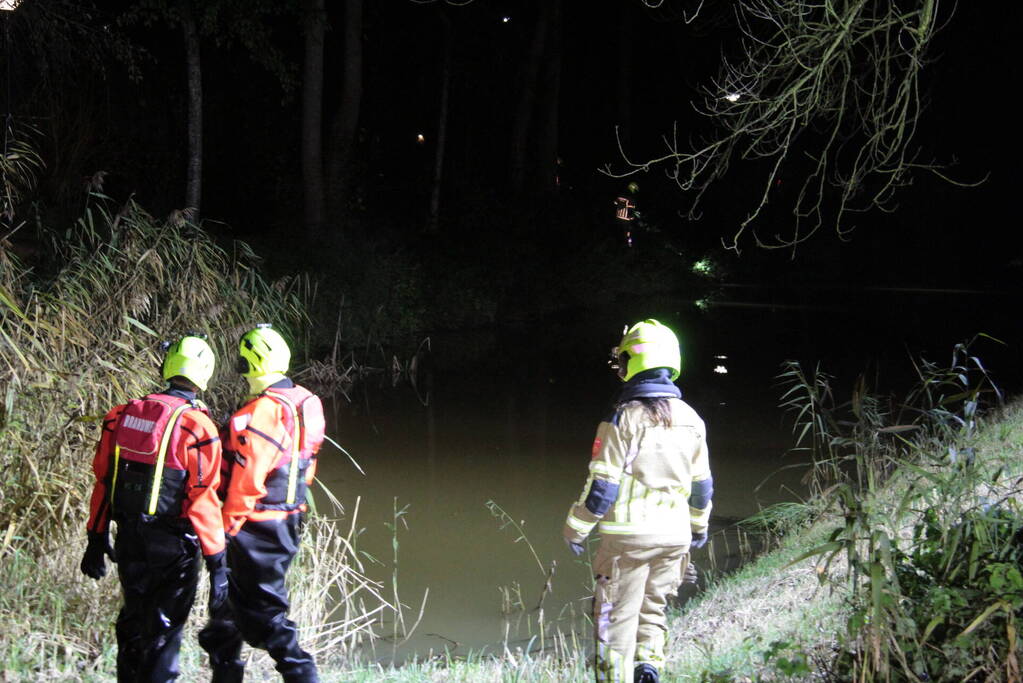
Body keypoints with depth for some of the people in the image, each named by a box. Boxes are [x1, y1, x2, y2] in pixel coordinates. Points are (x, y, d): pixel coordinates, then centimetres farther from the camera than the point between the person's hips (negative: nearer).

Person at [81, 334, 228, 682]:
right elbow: (203, 500, -18)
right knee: (163, 628, 7)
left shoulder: (122, 416, 2)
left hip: (129, 538, 5)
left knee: (133, 619, 21)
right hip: (173, 545, -5)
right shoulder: (197, 426, -16)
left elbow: (103, 481, 6)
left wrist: (96, 538, 15)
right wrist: (217, 562, -13)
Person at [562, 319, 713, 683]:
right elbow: (701, 485, 12)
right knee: (653, 608, 19)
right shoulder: (690, 420, 4)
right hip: (674, 536, 5)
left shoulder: (622, 419, -14)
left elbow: (601, 487, -14)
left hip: (628, 534, -5)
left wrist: (575, 529, -2)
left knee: (617, 616, 5)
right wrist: (699, 524, 29)